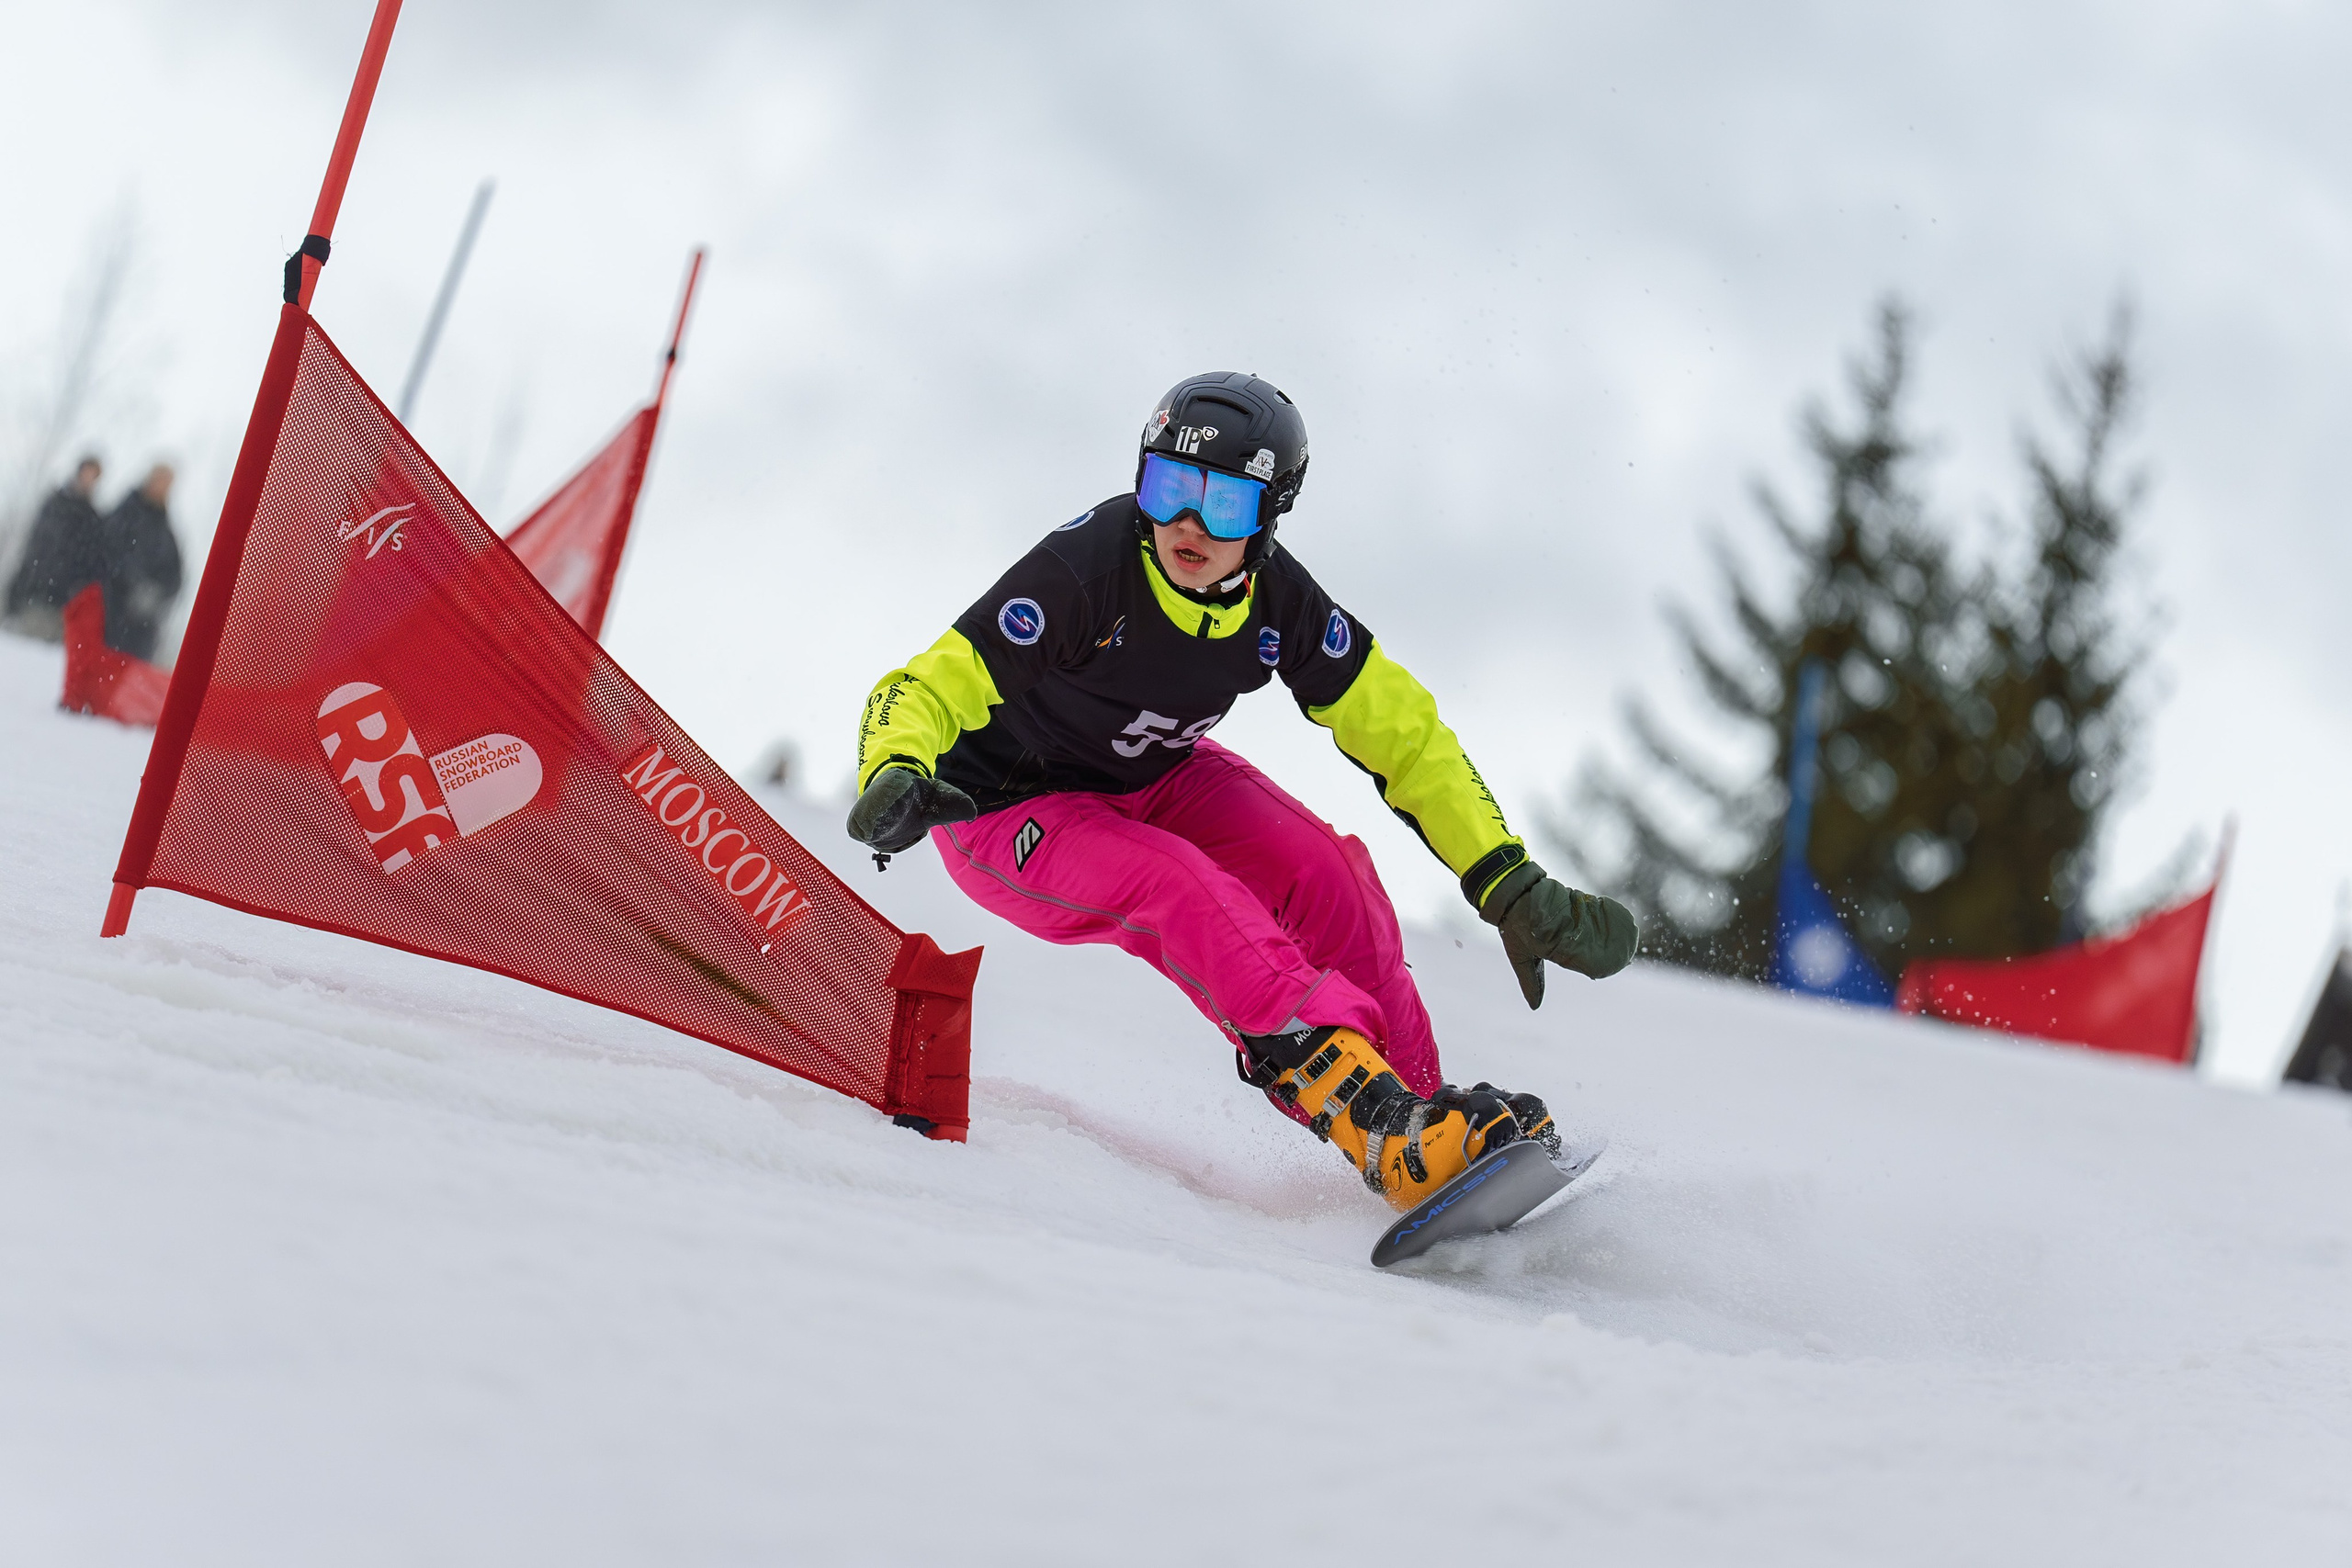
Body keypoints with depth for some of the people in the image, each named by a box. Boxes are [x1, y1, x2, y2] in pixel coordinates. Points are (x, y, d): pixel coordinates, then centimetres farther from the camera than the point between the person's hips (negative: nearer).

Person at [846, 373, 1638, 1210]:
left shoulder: (1278, 602, -17)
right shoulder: (1088, 568, -31)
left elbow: (1407, 737, -7)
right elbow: (925, 691, -33)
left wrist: (1512, 887, -13)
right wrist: (895, 778, -56)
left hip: (1152, 780, 5)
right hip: (1012, 814, -5)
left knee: (1318, 869, -19)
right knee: (1183, 891, -32)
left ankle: (1415, 1103, -4)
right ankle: (1383, 1129, -41)